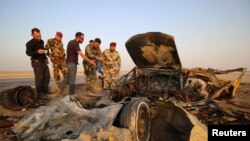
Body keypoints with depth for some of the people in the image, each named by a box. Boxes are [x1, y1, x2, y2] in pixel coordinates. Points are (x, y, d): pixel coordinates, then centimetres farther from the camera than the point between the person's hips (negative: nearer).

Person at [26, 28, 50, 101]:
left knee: (47, 76, 11)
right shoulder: (30, 43, -13)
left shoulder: (41, 41, 10)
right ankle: (39, 94, 5)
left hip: (43, 61, 8)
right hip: (36, 62, -8)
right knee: (39, 78, -5)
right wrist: (37, 52, -30)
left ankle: (45, 90, 25)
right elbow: (28, 53, -16)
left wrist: (46, 58, 15)